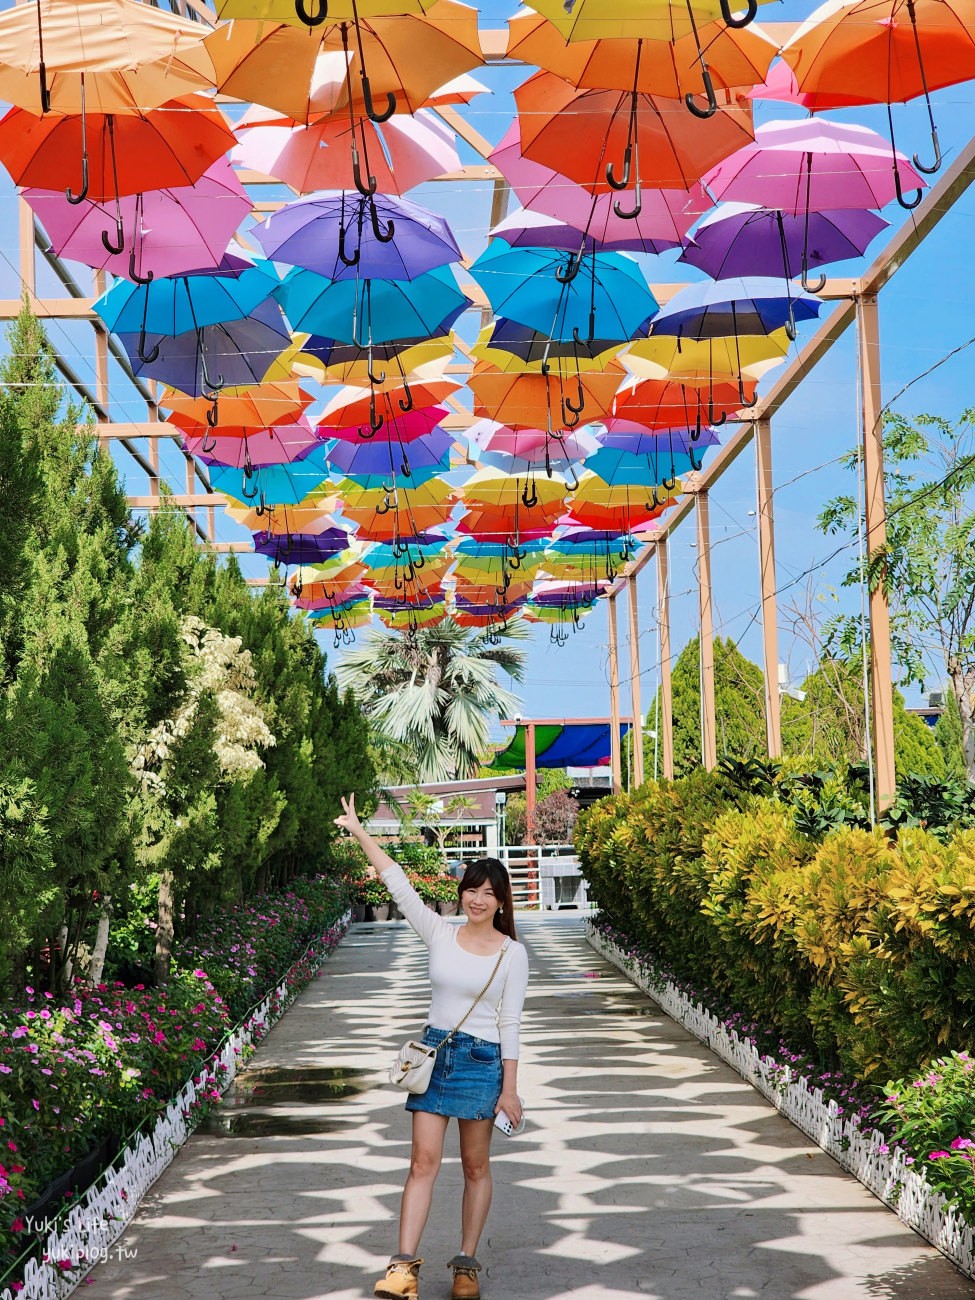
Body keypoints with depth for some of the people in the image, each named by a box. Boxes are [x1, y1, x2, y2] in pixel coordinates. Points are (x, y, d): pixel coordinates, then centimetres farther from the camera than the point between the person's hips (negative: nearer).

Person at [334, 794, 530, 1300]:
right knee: (424, 1161, -3)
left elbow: (510, 1024, -5)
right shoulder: (440, 935, 1)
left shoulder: (511, 953, -4)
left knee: (475, 1166, 8)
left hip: (482, 1060, -2)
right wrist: (359, 831, -7)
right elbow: (399, 885, -3)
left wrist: (509, 1089, -6)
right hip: (434, 1052, 2)